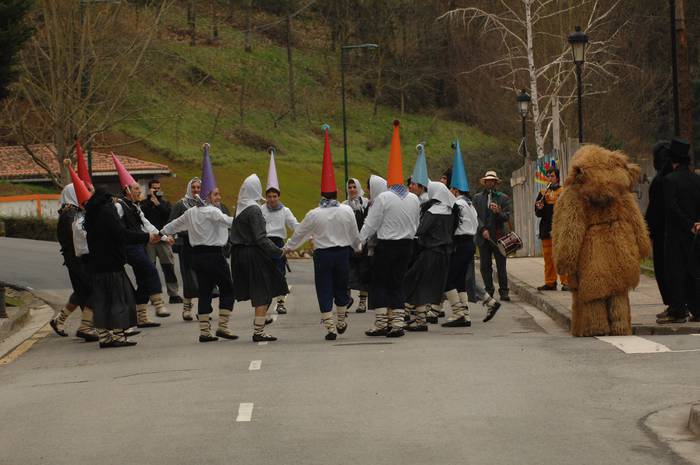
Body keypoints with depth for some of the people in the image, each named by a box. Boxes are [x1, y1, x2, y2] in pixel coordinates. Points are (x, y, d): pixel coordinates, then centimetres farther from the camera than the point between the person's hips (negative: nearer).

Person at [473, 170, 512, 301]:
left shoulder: (503, 198, 8)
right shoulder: (477, 198, 11)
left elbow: (507, 217, 1)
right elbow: (475, 216, 4)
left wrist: (498, 212, -20)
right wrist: (483, 230, -10)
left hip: (499, 236, -2)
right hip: (483, 237, 2)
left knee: (501, 266, -3)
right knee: (485, 266, 3)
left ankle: (504, 292, -1)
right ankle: (489, 290, 10)